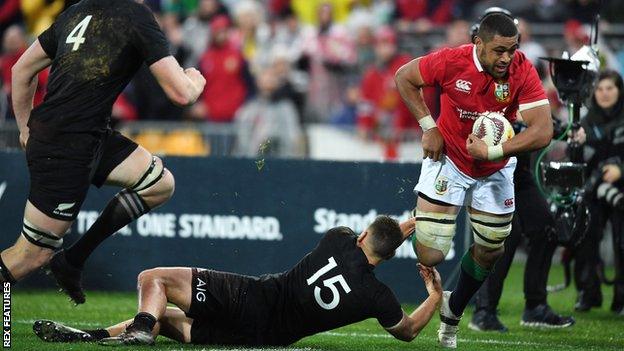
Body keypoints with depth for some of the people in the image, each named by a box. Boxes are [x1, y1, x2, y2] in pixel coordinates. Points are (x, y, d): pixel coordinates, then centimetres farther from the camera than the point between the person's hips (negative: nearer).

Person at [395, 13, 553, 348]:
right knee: (430, 256, -9)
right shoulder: (451, 62, -25)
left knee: (490, 251, 12)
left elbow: (542, 131, -28)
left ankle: (452, 313, 37)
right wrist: (428, 127, -12)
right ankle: (414, 225, 28)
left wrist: (492, 151, -33)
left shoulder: (523, 71, -23)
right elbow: (404, 77, -7)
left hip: (494, 170, 2)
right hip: (448, 161, -2)